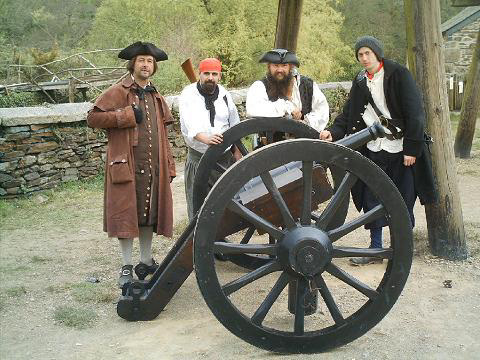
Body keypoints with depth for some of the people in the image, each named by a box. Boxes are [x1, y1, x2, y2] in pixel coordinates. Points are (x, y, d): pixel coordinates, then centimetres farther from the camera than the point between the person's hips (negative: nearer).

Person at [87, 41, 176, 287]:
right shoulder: (118, 92, -2)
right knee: (125, 215, 0)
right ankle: (127, 267, 10)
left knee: (149, 215, 11)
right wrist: (127, 115, -15)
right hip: (125, 166, -5)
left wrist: (168, 166, 12)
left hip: (153, 169, 5)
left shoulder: (156, 97, 17)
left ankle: (146, 262, 24)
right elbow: (93, 118, -9)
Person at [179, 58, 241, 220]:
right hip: (198, 157, -3)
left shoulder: (224, 94, 7)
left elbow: (234, 124, 17)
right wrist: (205, 138, -43)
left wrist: (237, 151, 16)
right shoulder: (188, 95, -8)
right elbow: (189, 124, -25)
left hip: (225, 156, 3)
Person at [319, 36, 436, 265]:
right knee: (372, 201, 7)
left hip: (401, 149, -5)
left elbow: (414, 113, -10)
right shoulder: (360, 82, 9)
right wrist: (333, 132, -12)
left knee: (402, 201, 3)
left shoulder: (398, 74, -7)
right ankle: (375, 250, 19)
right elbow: (349, 114, 7)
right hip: (374, 149, 5)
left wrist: (411, 148, -15)